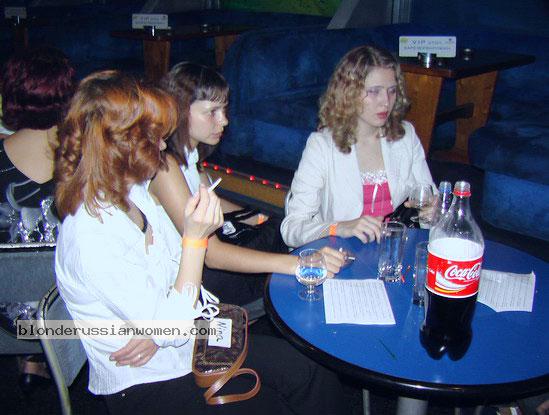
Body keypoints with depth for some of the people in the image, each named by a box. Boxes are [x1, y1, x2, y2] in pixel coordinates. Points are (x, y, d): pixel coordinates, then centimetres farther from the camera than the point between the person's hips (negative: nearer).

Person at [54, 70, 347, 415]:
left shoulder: (135, 192, -3)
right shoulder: (92, 240, -30)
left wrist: (159, 330, -13)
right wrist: (195, 237, -30)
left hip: (193, 340, 7)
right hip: (147, 385, -7)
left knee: (319, 381, -2)